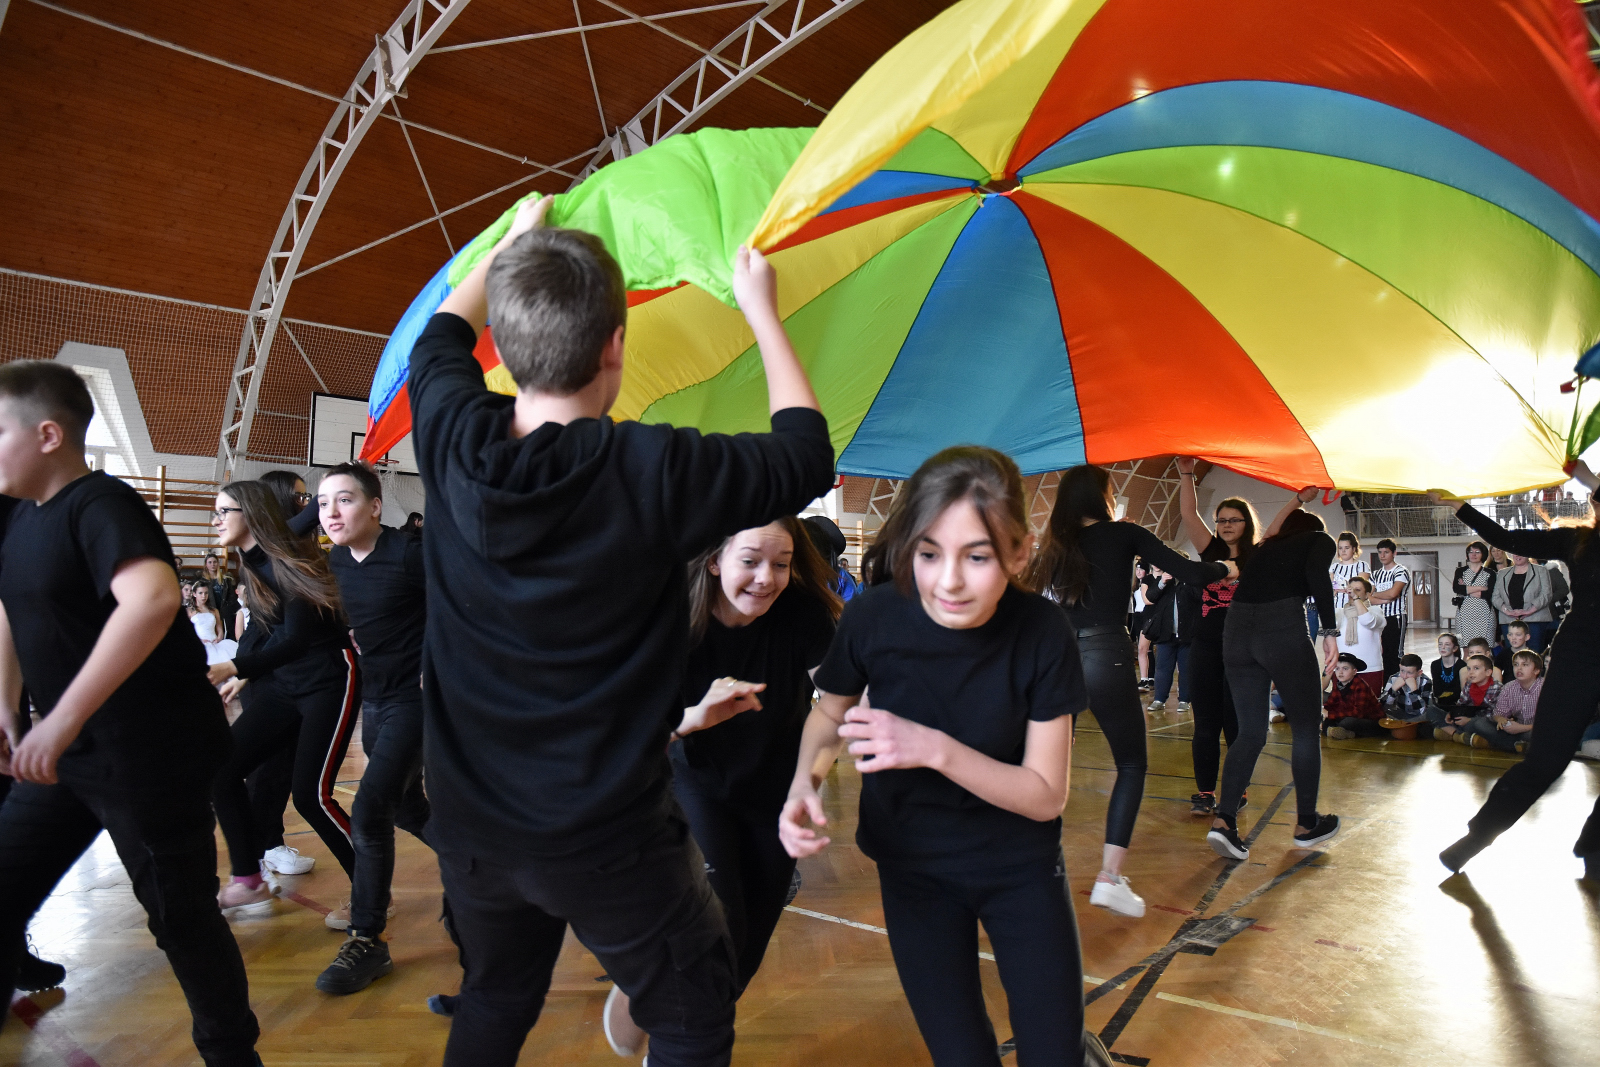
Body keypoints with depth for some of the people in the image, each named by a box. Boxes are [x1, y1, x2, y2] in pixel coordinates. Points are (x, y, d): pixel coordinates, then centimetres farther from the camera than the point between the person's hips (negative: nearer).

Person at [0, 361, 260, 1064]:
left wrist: (59, 721, -34)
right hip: (67, 754, 9)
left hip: (153, 755, -8)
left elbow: (154, 600, -36)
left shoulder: (100, 504, -17)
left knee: (179, 916, 3)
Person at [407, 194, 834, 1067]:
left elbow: (443, 333, 14)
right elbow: (807, 455, -6)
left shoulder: (452, 442, -10)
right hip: (607, 840, -5)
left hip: (470, 829, 6)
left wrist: (517, 237, 27)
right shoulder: (653, 472, -24)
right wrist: (762, 310, 5)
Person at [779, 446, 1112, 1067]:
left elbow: (1046, 796, -17)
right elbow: (830, 713, 0)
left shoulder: (1042, 635, -22)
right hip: (913, 869, 1)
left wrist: (935, 749, -32)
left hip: (1019, 868, -1)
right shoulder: (874, 618, -21)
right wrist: (804, 783, -21)